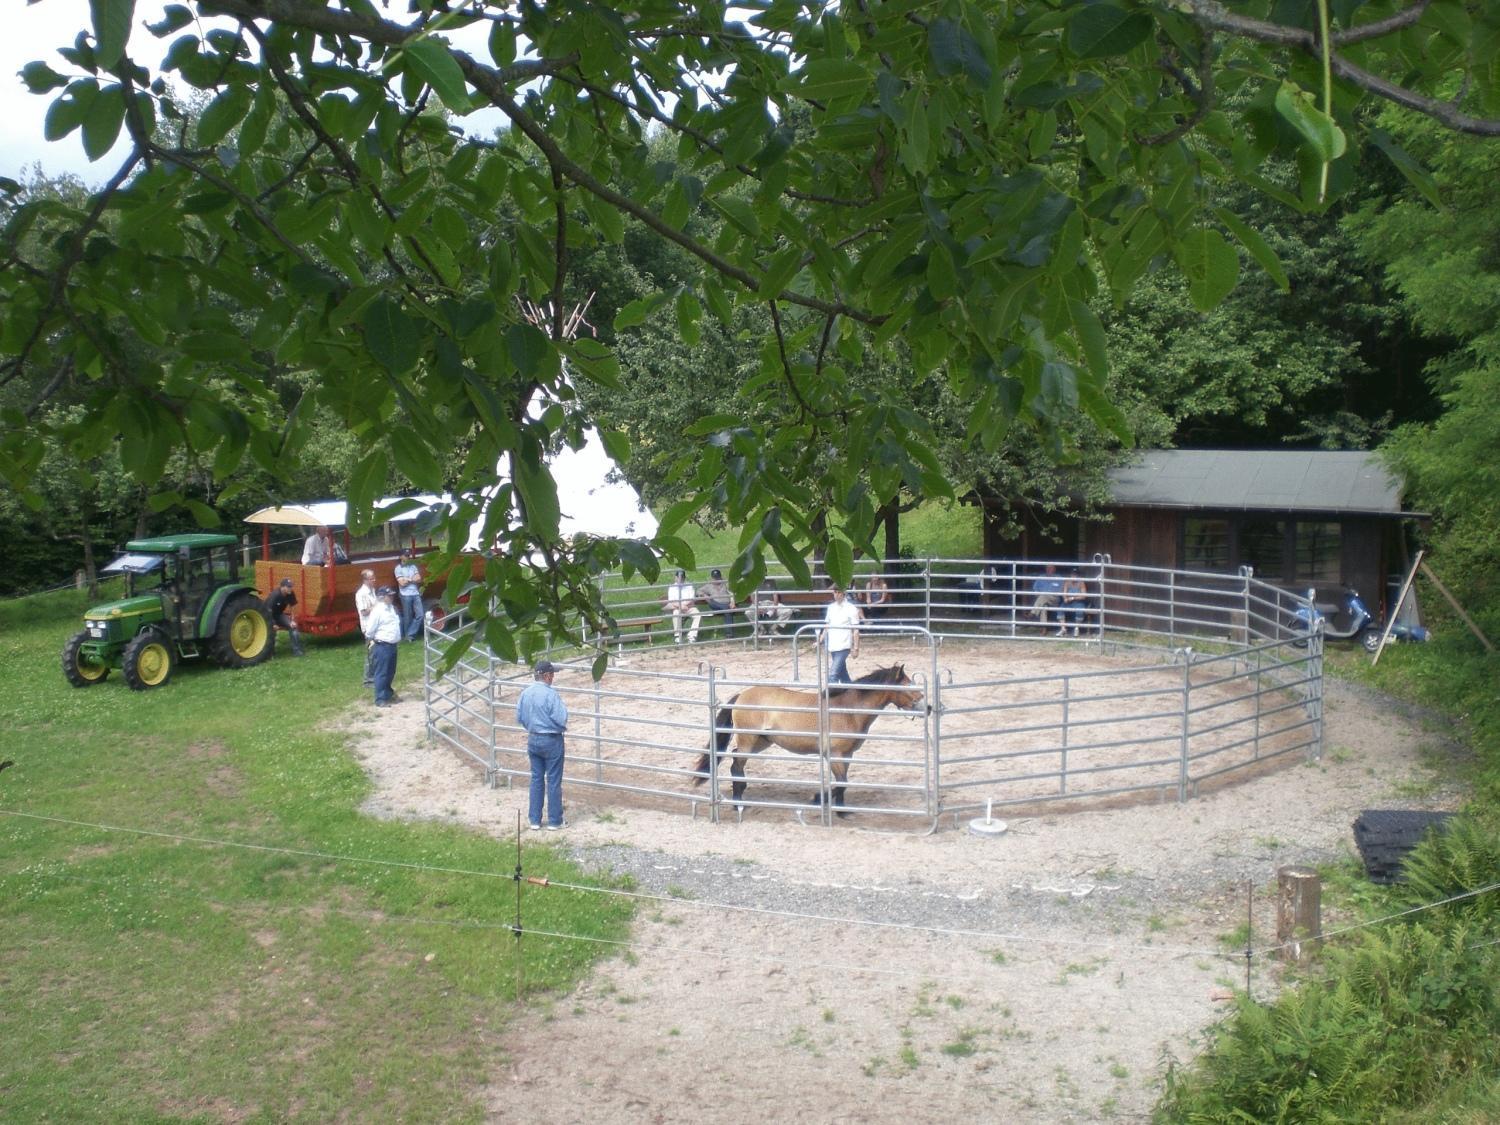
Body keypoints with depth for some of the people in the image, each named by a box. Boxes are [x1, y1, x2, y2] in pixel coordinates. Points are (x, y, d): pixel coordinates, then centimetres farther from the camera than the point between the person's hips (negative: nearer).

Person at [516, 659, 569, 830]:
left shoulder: (525, 693, -1)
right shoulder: (551, 694, -21)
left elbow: (519, 717, 8)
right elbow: (561, 720, -21)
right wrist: (563, 707, -1)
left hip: (533, 740, 6)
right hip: (552, 741, -6)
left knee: (536, 779, 15)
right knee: (554, 781, 5)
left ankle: (534, 820, 19)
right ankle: (555, 821, 12)